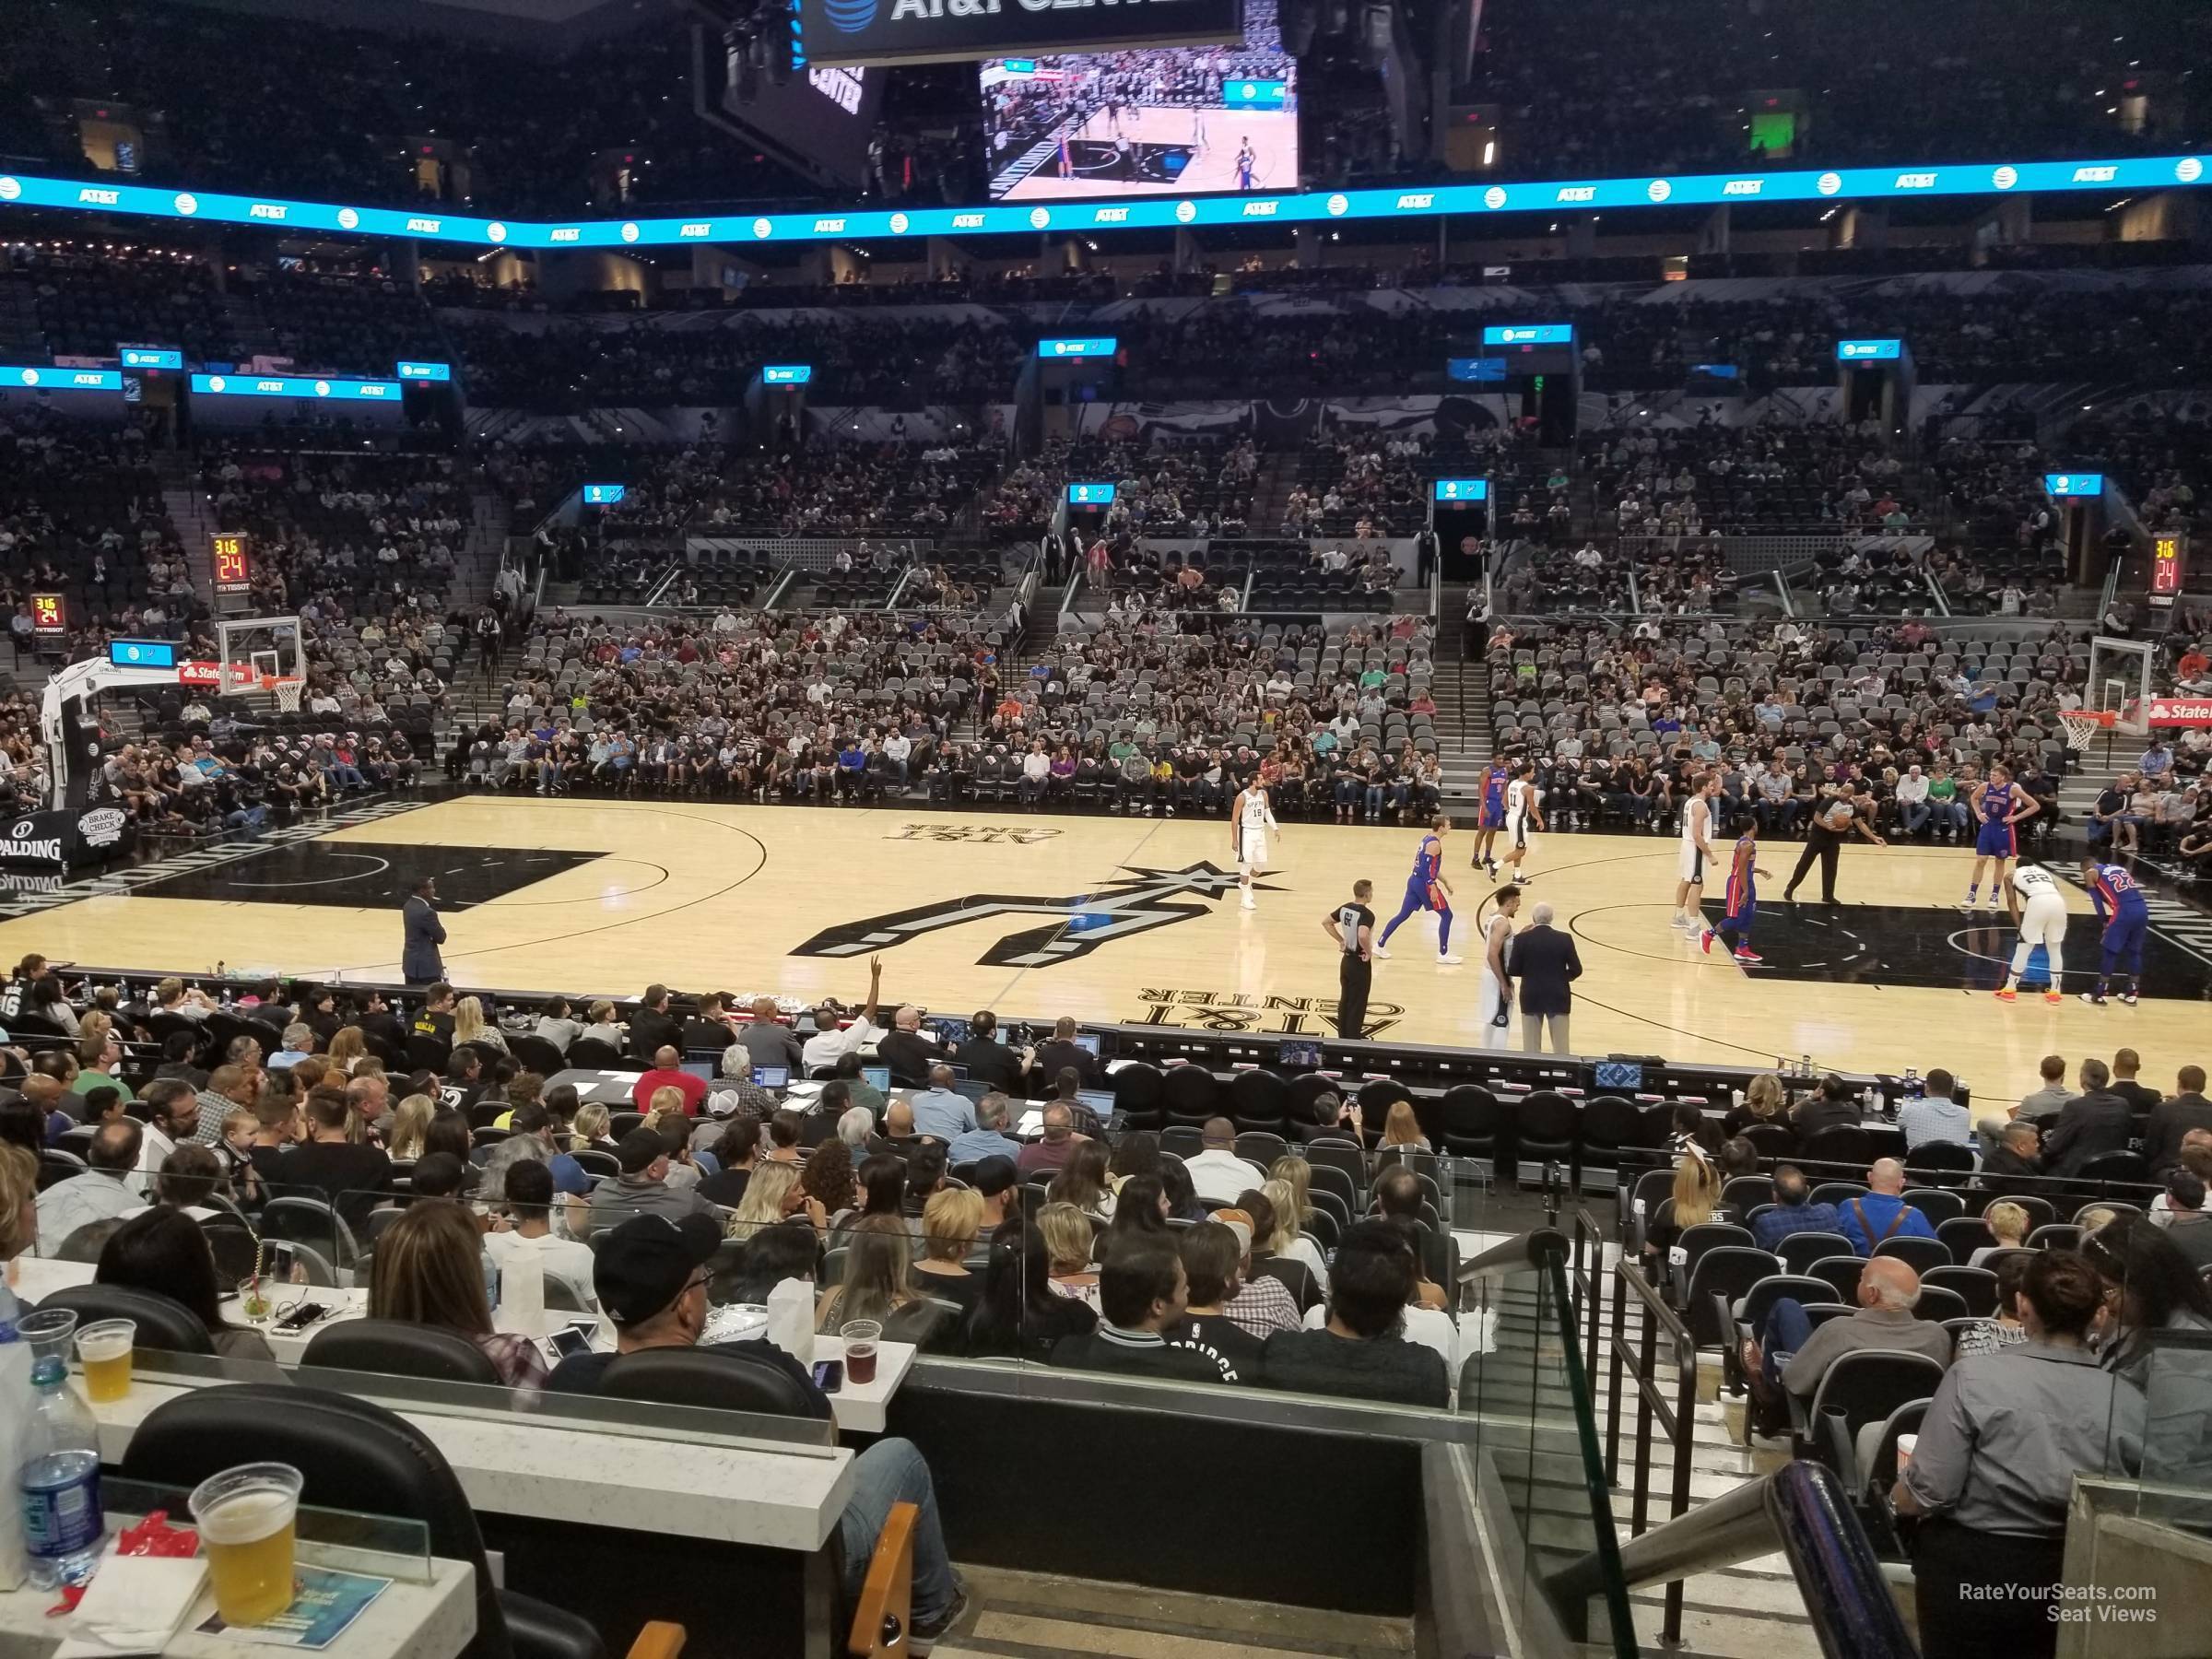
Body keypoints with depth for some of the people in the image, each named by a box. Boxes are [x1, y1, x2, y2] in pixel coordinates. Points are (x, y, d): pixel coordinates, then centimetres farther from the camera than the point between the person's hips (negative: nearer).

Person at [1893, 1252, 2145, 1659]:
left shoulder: (1973, 1377, -17)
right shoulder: (2129, 1401, -9)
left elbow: (1928, 1494, -16)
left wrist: (1896, 1494, 6)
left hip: (1972, 1570, -3)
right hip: (2075, 1581, 3)